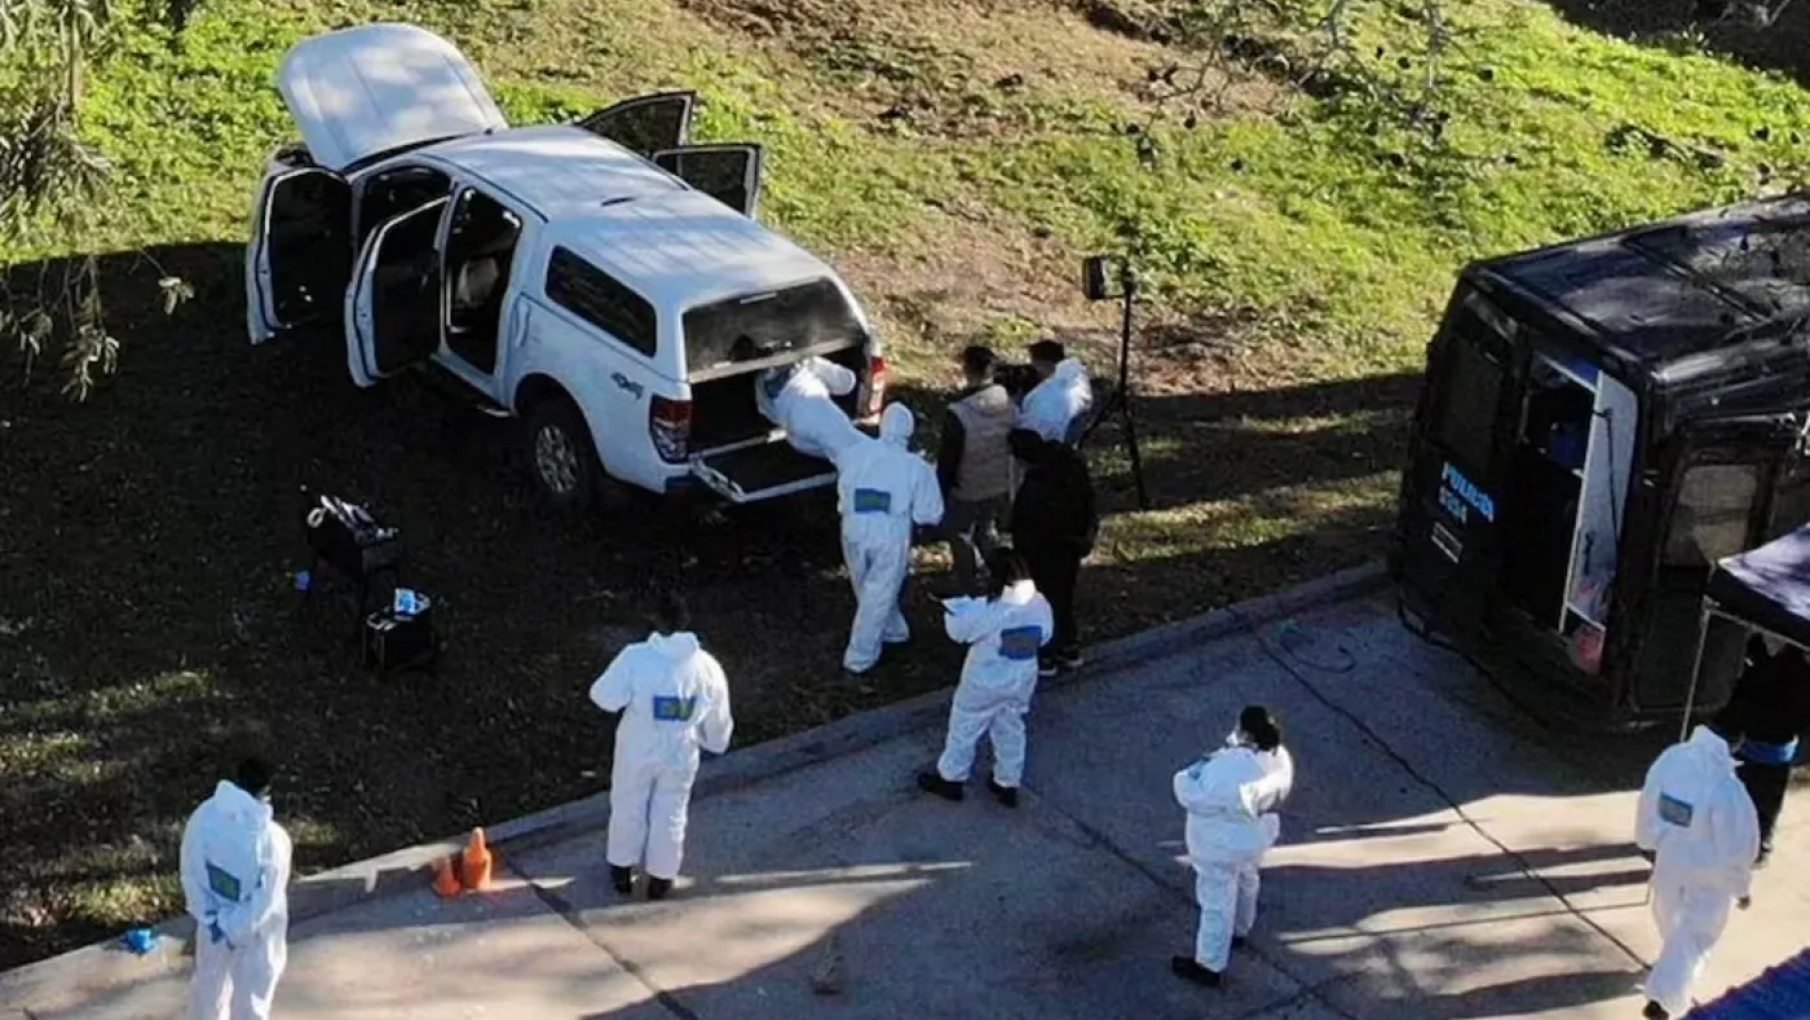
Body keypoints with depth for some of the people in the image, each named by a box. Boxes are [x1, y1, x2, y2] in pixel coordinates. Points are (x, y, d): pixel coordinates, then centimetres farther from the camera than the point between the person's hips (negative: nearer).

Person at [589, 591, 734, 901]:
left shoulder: (636, 657, -23)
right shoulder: (705, 665, -13)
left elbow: (606, 698, -20)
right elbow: (717, 718, -1)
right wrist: (716, 742, 19)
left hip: (637, 751, -1)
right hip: (680, 754, 1)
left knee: (628, 809, 21)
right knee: (670, 814, 20)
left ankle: (622, 871, 36)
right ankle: (661, 878, 32)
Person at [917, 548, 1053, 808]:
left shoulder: (990, 611, -31)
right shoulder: (1041, 605, -14)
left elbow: (957, 630, -16)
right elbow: (1044, 636, 3)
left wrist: (957, 606, 0)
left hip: (986, 682, -5)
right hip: (1022, 680, 5)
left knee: (964, 727, 16)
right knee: (1011, 730, 23)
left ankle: (950, 779, 31)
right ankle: (1008, 784, 35)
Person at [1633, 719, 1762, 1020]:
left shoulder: (1671, 758, -19)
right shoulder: (1727, 790, -35)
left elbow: (1648, 803, -2)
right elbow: (1736, 847, -23)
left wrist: (1649, 844, 16)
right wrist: (1741, 887, -5)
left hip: (1669, 859, 6)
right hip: (1709, 874, -6)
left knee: (1671, 916, 31)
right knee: (1694, 936, 15)